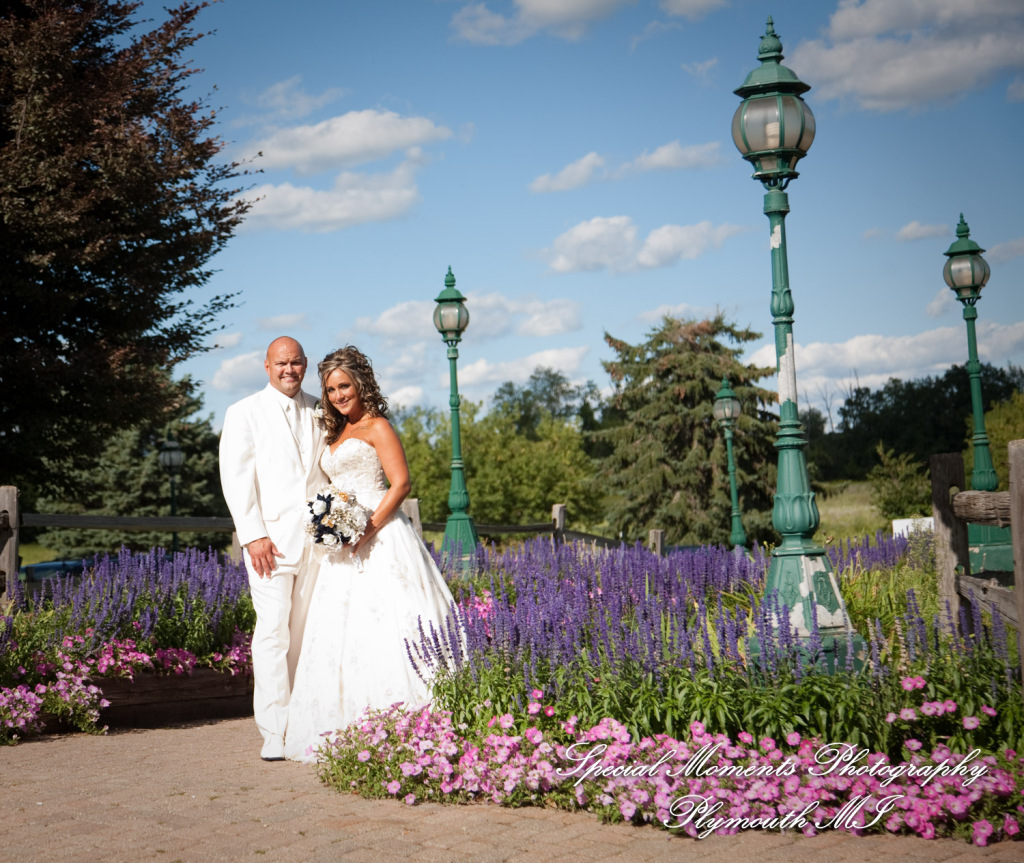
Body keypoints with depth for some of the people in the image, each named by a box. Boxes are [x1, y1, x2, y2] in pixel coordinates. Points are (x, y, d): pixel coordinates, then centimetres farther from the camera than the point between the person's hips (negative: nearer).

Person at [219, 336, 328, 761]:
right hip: (271, 538, -4)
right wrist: (253, 535, -12)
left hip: (316, 536, 4)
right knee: (273, 629, -11)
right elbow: (235, 478, -2)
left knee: (304, 630, 5)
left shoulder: (318, 413, 15)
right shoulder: (244, 414, 4)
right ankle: (274, 732, -9)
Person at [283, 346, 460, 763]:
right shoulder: (336, 435, 22)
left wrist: (369, 529, -20)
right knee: (341, 631, 2)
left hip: (379, 536, -8)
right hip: (346, 541, 8)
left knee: (383, 625, -13)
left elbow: (401, 483, -11)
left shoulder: (376, 426, -2)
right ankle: (354, 729, 5)